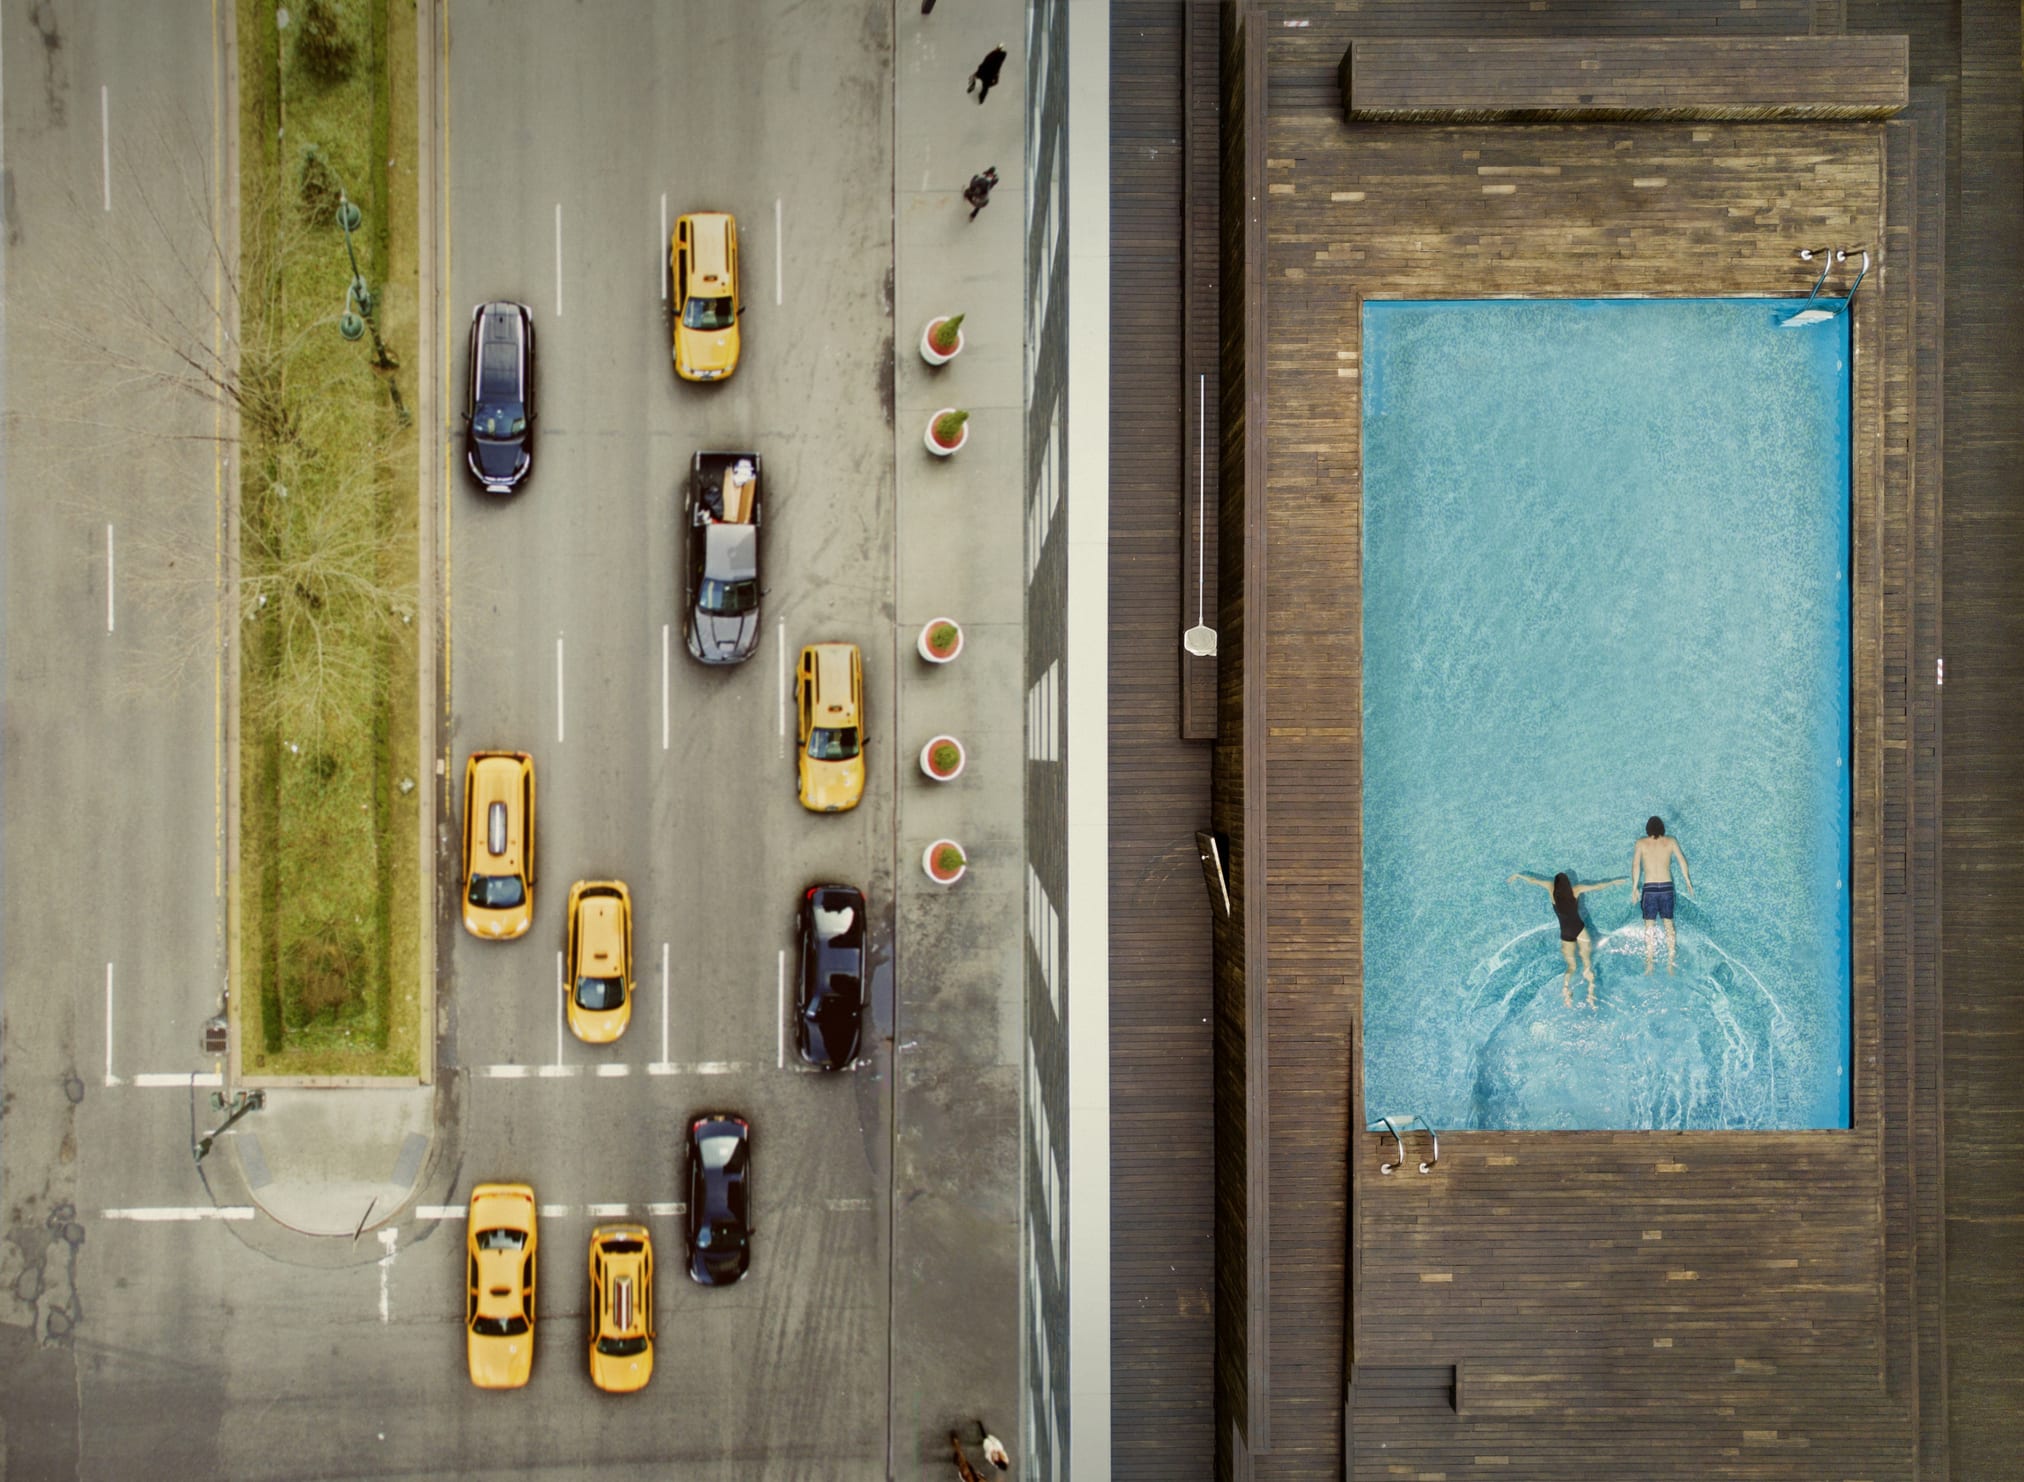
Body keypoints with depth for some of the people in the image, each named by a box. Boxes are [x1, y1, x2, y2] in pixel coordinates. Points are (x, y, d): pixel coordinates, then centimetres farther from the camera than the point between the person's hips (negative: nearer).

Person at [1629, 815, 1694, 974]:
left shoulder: (1641, 844, 1)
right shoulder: (1671, 842, 5)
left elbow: (1635, 865, -5)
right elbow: (1682, 861, 3)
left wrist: (1634, 887, -2)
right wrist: (1688, 882, 11)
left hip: (1650, 887, -1)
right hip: (1667, 886, 1)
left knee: (1649, 926, 4)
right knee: (1668, 924, 11)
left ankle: (1649, 964, 1)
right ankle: (1670, 963, 10)